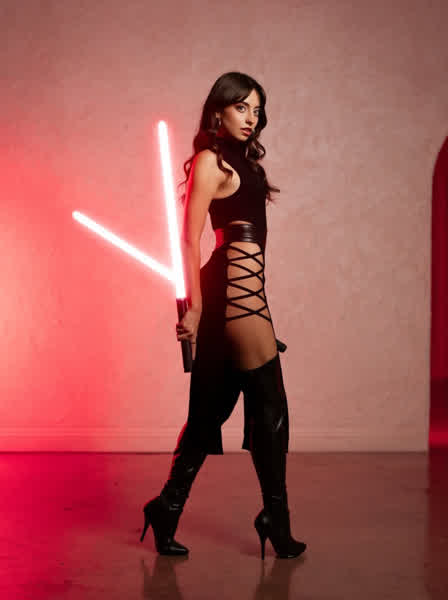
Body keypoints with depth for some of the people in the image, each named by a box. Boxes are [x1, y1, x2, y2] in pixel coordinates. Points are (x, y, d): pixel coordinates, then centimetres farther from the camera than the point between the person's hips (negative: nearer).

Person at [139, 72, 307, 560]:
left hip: (237, 286, 9)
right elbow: (190, 238, -13)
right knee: (270, 403, -2)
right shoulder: (210, 161, -6)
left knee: (212, 406, 11)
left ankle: (168, 507, 18)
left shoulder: (239, 161, 20)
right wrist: (194, 306, -17)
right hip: (238, 286, -9)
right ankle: (275, 516, 9)